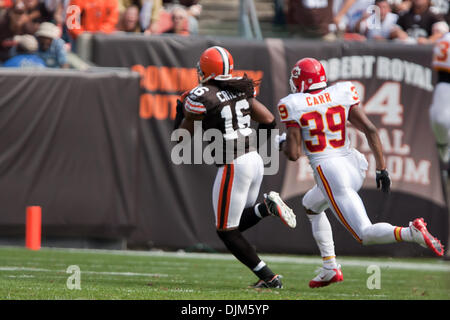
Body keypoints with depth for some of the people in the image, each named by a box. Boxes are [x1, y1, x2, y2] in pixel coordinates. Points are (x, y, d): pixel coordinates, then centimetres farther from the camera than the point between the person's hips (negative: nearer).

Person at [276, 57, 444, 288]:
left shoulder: (294, 106, -5)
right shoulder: (341, 94, 6)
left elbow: (293, 154, -7)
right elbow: (370, 129, 1)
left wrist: (284, 143, 16)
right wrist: (381, 169, 5)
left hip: (328, 172, -7)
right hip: (353, 164, 7)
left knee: (366, 234, -6)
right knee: (311, 205, 31)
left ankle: (412, 233, -34)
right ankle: (329, 269, 24)